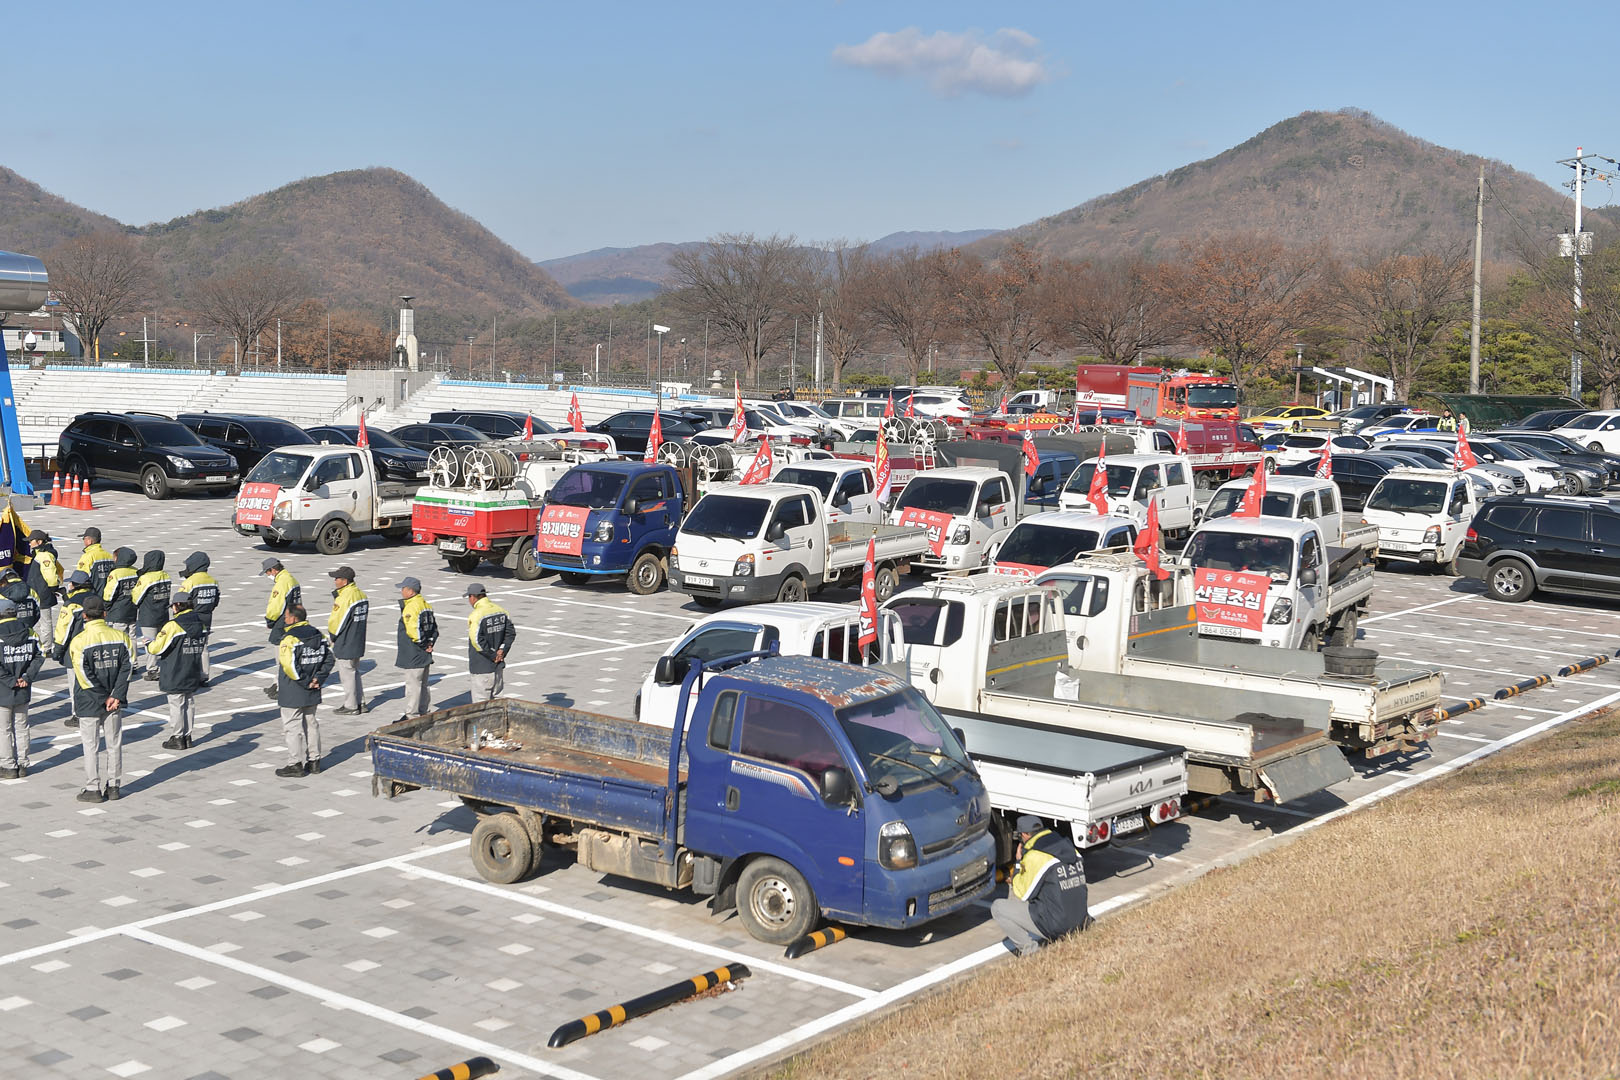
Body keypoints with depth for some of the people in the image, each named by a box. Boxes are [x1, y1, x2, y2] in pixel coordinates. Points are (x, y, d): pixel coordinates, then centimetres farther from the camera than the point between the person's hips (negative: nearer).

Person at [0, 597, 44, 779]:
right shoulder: (29, 633, -1)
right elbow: (39, 656, -1)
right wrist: (26, 677, -4)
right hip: (23, 692, 5)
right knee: (21, 727, 16)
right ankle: (22, 764, 20)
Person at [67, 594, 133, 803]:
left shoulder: (79, 641, -14)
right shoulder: (121, 637, -4)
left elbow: (83, 676, -16)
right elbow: (127, 668, -8)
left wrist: (103, 698, -10)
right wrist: (116, 696, -10)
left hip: (89, 703, -3)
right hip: (115, 702, 3)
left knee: (91, 746, 6)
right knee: (114, 744, 13)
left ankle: (93, 789, 10)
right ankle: (113, 786, 20)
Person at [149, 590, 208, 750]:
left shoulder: (172, 625, -18)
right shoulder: (200, 623, 4)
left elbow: (156, 648, -14)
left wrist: (148, 644, 6)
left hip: (175, 677, -6)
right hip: (193, 676, 6)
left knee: (176, 705, 2)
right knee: (190, 704, 13)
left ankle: (177, 738, 8)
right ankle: (188, 736, 20)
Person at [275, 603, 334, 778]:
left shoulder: (289, 639, -18)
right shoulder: (317, 635, 5)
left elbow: (290, 666, -26)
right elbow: (330, 659, 7)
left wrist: (305, 682, -16)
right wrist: (318, 678, 1)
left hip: (292, 694, -7)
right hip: (312, 693, 7)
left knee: (292, 726, 1)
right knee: (311, 723, 17)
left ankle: (295, 764, 4)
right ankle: (314, 760, 21)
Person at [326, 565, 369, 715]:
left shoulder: (344, 598, -22)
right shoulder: (361, 594, 6)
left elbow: (335, 621, -19)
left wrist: (332, 636, -2)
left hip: (345, 644, -9)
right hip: (358, 642, 9)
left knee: (347, 673, 1)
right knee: (354, 671, 19)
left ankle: (350, 706, 8)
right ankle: (360, 703, 24)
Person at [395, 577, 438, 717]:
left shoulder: (411, 607, -19)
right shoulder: (426, 605, 11)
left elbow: (413, 631, -24)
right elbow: (434, 627, 13)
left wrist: (423, 645, -11)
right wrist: (430, 643, 7)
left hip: (413, 656, -10)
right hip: (425, 656, 10)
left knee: (413, 685, -2)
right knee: (422, 685, 18)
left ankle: (412, 715, 2)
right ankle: (425, 712, 25)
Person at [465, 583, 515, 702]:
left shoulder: (476, 615, -18)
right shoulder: (501, 611, 5)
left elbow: (477, 640, -22)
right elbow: (511, 633, 7)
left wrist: (492, 655, -12)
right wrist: (502, 650, 0)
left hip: (482, 667, -7)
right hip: (499, 666, 7)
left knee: (481, 702, 0)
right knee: (496, 698, 16)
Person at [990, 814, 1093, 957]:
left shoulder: (1034, 856, -17)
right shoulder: (1069, 848, 6)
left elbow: (1023, 894, -7)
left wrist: (1019, 862, 4)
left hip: (1053, 925, -8)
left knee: (997, 907, 2)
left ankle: (1028, 947, -1)